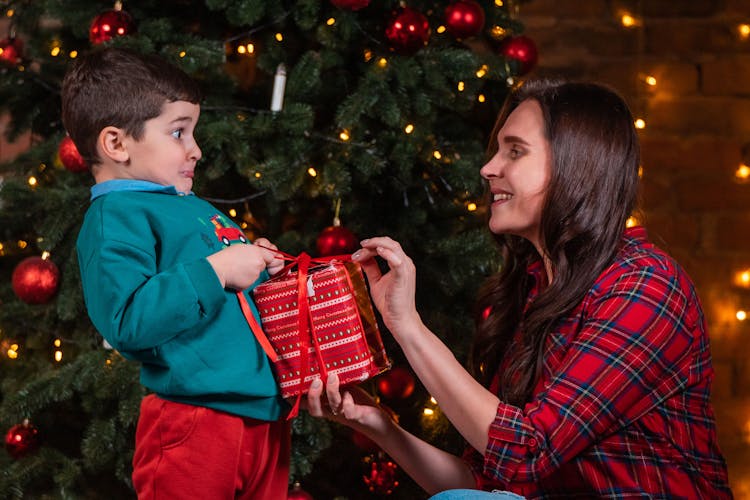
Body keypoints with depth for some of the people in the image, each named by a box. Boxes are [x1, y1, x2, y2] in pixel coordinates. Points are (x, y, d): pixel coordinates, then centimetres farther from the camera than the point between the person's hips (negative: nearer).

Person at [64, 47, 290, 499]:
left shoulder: (195, 208, 20)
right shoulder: (114, 218, -10)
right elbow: (127, 320, -25)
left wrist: (257, 265, 10)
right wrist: (215, 271, -21)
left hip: (264, 414, 9)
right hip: (195, 424, -9)